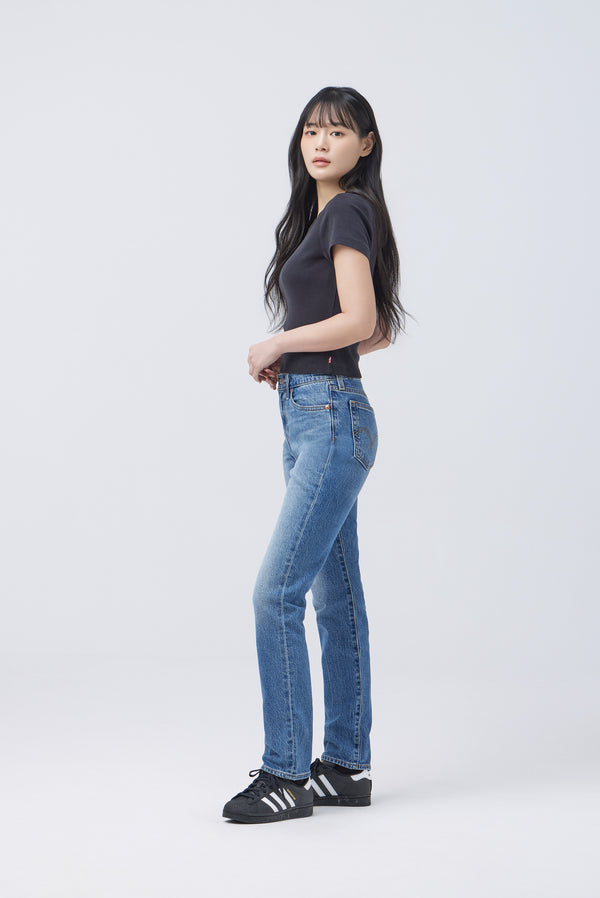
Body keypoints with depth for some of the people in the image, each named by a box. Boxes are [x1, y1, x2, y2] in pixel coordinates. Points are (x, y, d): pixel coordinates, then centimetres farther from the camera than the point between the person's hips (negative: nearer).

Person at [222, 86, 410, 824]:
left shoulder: (346, 212, -9)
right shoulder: (326, 215, 19)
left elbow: (361, 320, -20)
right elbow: (381, 332, 23)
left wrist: (276, 344, -9)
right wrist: (295, 358, 13)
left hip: (332, 420, -10)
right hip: (312, 421, 10)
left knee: (277, 591, -10)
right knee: (334, 594, 10)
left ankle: (286, 774, -3)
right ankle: (347, 765, 17)